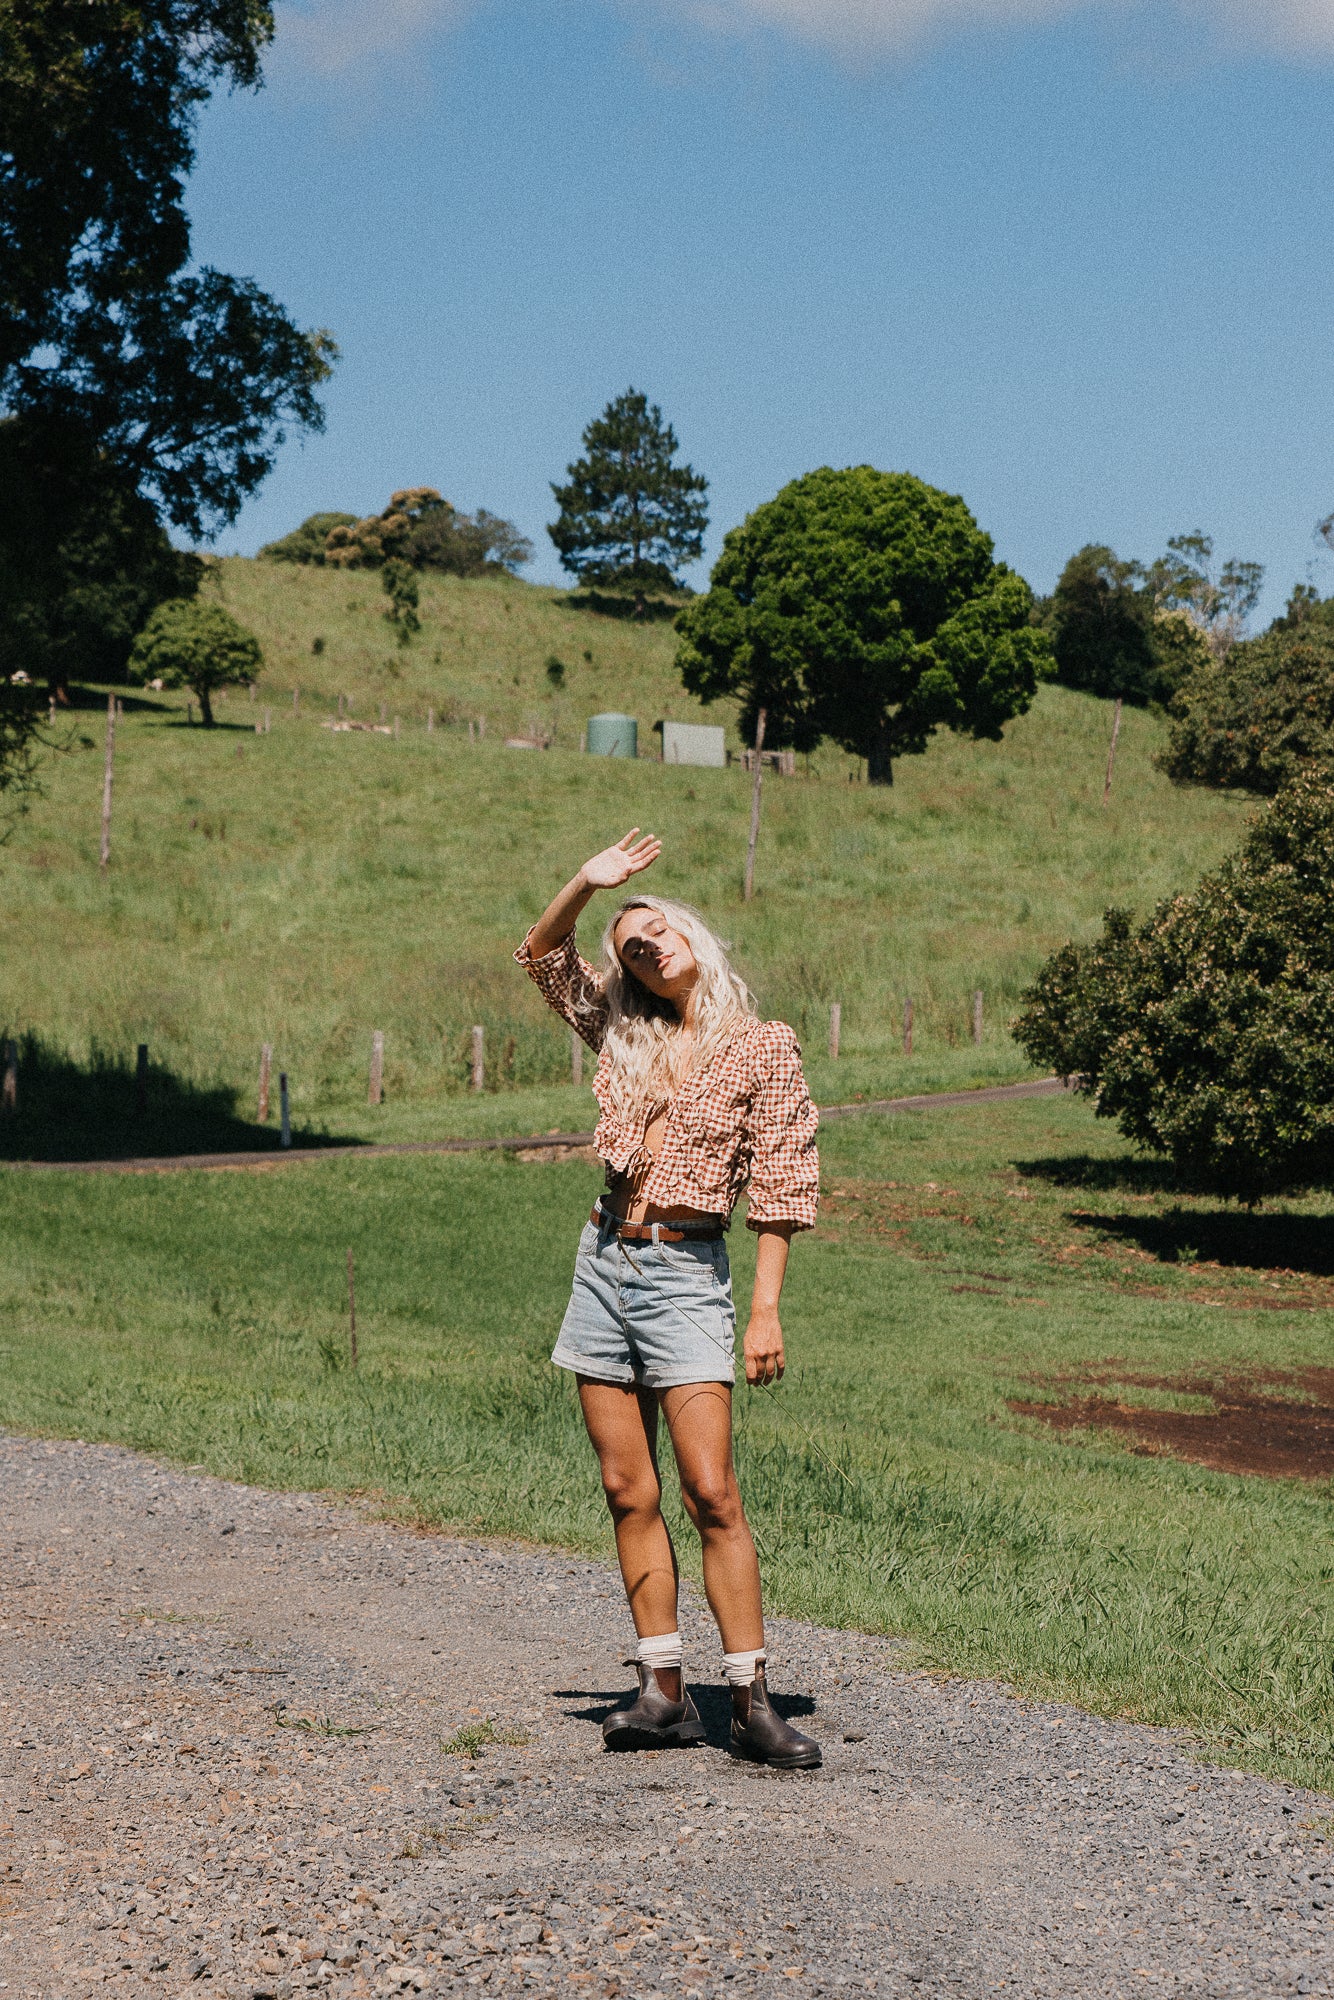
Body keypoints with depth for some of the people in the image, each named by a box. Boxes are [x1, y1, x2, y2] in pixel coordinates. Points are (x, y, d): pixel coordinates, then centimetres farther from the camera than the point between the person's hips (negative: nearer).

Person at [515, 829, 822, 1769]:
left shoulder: (763, 1047, -2)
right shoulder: (628, 1036, 11)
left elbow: (783, 1187, -4)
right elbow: (543, 956, 18)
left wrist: (766, 1308, -10)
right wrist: (585, 884, -1)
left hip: (686, 1273, -5)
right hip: (605, 1261, 5)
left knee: (711, 1493, -12)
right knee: (630, 1492, 4)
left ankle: (753, 1702, -9)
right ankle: (664, 1691, 8)